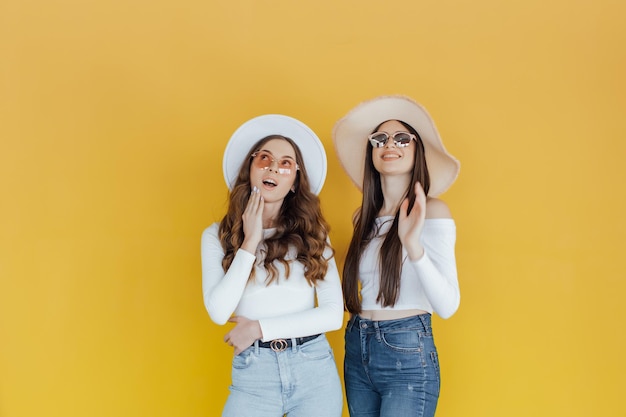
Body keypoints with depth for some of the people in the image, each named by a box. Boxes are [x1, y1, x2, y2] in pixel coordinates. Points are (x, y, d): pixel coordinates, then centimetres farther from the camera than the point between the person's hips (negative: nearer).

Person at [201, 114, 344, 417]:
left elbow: (334, 314, -5)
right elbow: (219, 312, -11)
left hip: (315, 368, 1)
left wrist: (260, 327, -10)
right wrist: (250, 243, -12)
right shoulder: (217, 235, 1)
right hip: (253, 371, -1)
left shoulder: (312, 234, 2)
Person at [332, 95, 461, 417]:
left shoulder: (431, 211, -9)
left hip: (407, 354, -6)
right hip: (357, 351, 6)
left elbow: (447, 306, -19)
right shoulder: (365, 217, 8)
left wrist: (413, 244, -32)